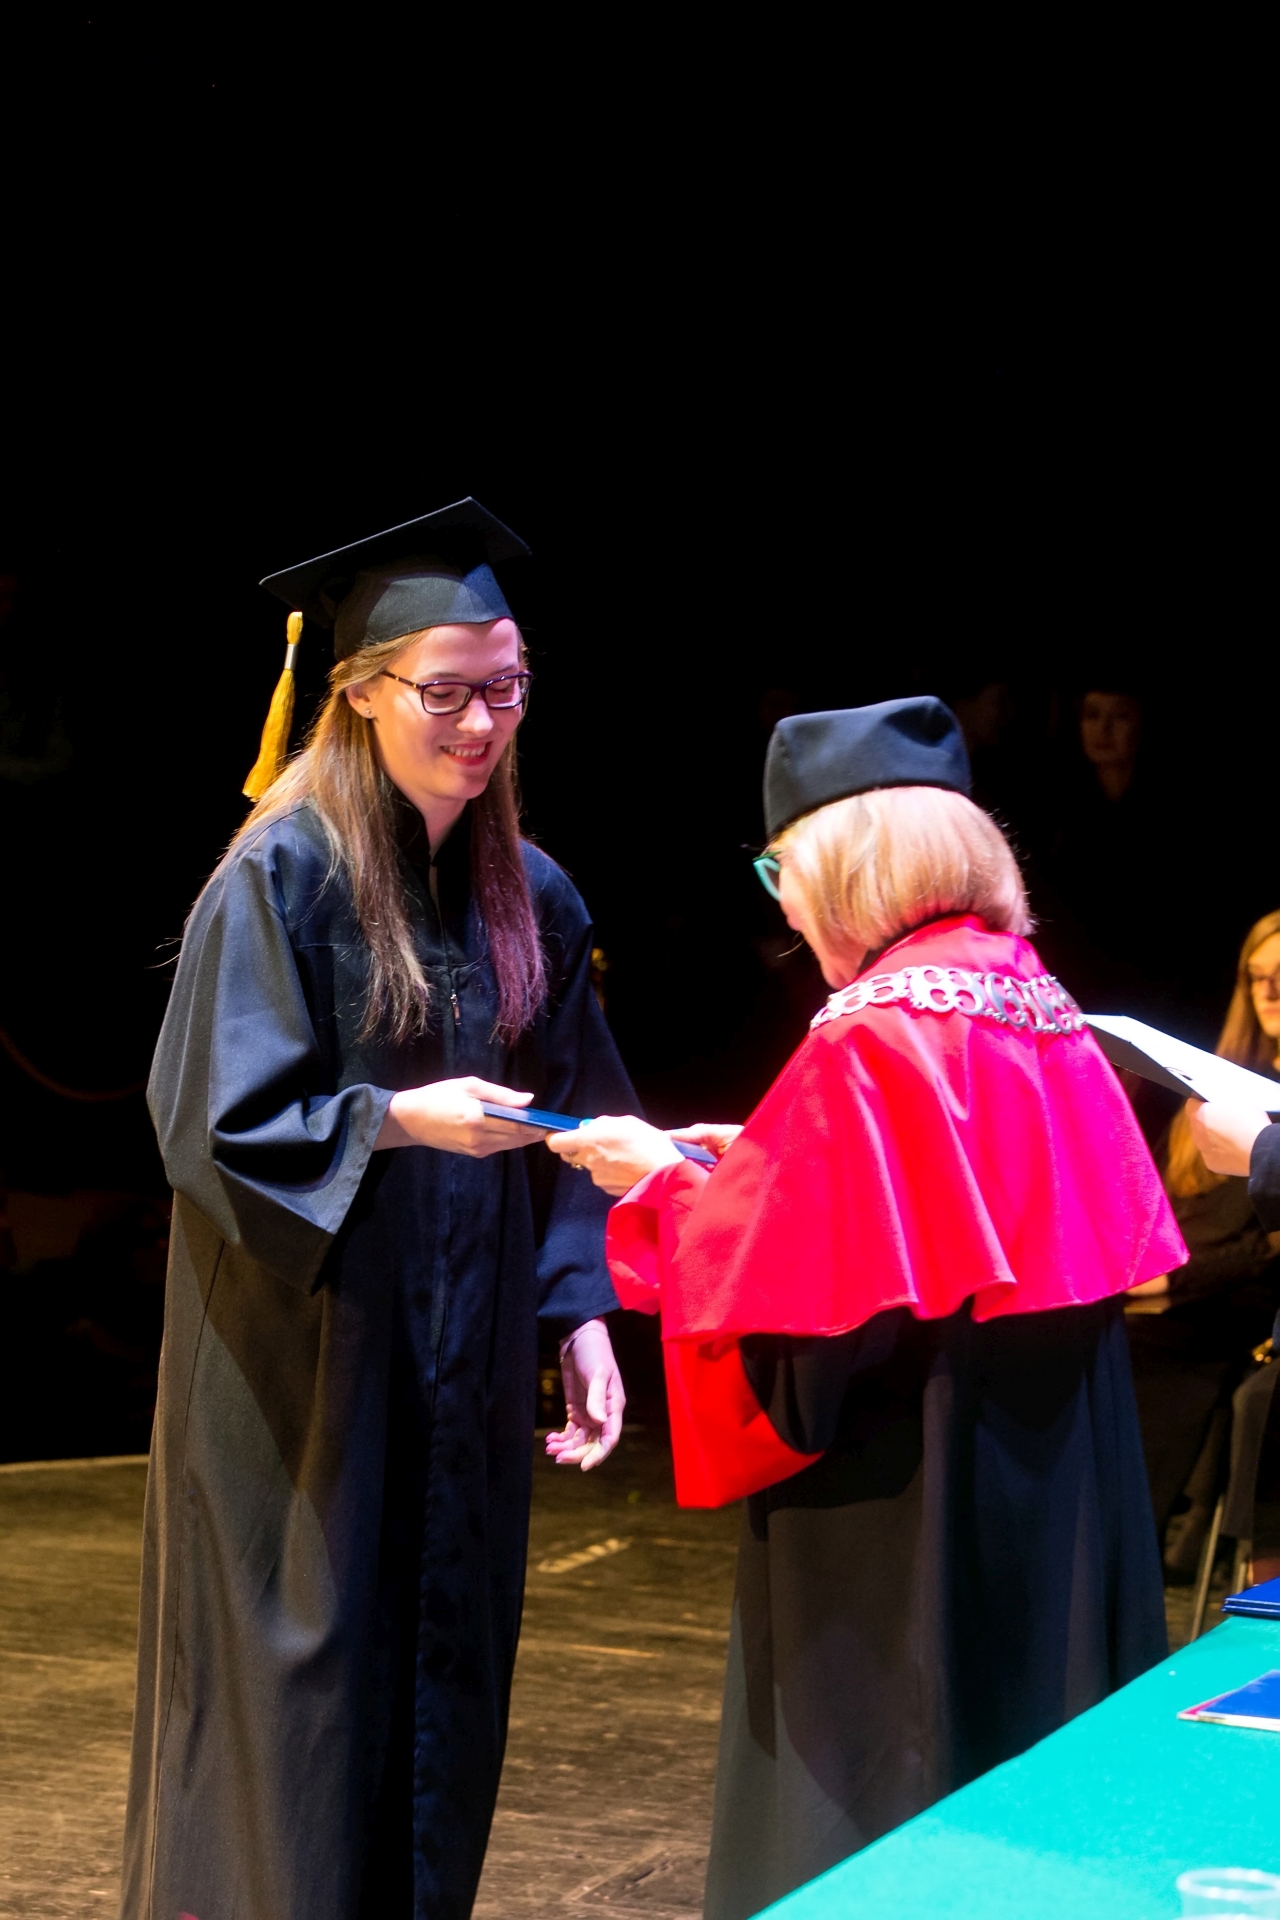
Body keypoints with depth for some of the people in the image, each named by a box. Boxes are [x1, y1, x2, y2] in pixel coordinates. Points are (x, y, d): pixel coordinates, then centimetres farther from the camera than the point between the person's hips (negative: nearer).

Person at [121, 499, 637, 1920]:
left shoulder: (530, 897, 7)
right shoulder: (281, 877, -11)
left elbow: (573, 1127, 11)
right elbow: (213, 1121, -14)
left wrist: (582, 1311, 1)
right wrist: (396, 1120, -26)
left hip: (460, 1377, 6)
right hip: (303, 1369, -6)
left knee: (441, 1691, 10)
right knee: (301, 1705, 1)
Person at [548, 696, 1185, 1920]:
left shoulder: (872, 1042, -18)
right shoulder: (1045, 1019, 6)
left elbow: (789, 1289, -17)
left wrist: (662, 1183, -1)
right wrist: (765, 1166, 17)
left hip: (902, 1513, -8)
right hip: (1055, 1508, 8)